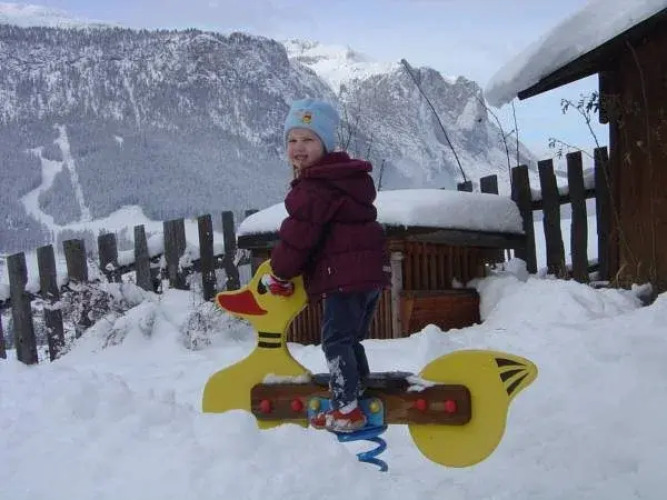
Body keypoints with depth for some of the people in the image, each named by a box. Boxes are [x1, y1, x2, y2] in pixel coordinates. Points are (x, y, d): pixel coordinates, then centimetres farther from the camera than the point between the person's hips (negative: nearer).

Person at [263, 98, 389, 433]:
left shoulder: (315, 187, -14)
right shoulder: (345, 177, 20)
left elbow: (298, 234, -14)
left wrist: (279, 273, 1)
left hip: (345, 276, -10)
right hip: (371, 272, 10)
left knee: (336, 341, -4)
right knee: (352, 339, 20)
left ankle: (347, 409, -3)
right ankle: (363, 395, 28)